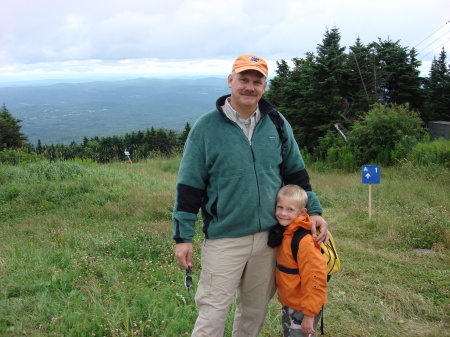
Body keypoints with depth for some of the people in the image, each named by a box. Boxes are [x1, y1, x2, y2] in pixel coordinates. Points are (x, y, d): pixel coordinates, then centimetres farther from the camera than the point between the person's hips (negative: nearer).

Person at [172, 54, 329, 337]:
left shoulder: (277, 124, 4)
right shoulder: (206, 127, -6)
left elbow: (296, 172, 14)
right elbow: (189, 185, -5)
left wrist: (313, 210, 5)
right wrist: (183, 237, -6)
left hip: (269, 237, 4)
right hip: (223, 240, -3)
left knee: (256, 311, 18)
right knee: (213, 314, 0)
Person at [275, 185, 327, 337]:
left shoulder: (304, 241, -27)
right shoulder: (283, 233, 1)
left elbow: (315, 279, -26)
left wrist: (309, 314, -21)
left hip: (302, 309, -9)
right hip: (287, 304, 9)